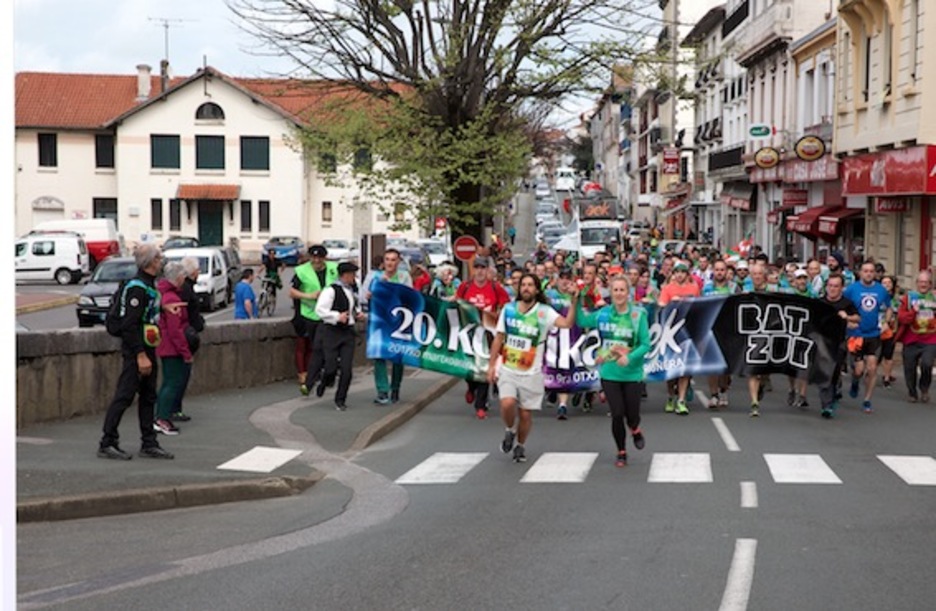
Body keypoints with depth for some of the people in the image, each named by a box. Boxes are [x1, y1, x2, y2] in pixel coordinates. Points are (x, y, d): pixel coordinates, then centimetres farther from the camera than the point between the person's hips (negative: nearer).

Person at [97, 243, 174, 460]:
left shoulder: (149, 285, 15)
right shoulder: (137, 287, -17)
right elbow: (130, 324, -23)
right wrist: (141, 355, -25)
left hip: (146, 349, 10)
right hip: (136, 350, -10)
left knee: (148, 397, 12)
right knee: (124, 396, -7)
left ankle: (149, 444, 18)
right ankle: (107, 444, -3)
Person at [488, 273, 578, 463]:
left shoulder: (544, 312, -6)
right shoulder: (508, 309, 2)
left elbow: (567, 323, -23)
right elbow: (498, 338, 7)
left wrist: (574, 303, -35)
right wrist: (492, 365, 4)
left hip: (531, 373, -1)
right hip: (507, 370, 1)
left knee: (526, 414, 4)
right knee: (507, 404, -21)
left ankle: (520, 446, 29)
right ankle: (509, 431, 10)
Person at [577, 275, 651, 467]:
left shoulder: (638, 314, -8)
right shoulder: (603, 314, 1)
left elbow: (645, 344, -10)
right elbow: (582, 321, 11)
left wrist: (630, 357, -25)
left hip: (631, 373, -1)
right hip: (609, 372, 1)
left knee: (632, 414, 4)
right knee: (617, 414, -3)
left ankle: (635, 430, 43)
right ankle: (621, 452, 20)